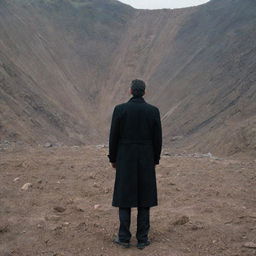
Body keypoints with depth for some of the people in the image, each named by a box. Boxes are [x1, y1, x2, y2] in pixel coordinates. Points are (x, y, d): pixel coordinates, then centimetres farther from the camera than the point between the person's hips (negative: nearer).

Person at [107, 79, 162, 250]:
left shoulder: (120, 109, -8)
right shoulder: (153, 111, -5)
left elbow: (114, 137, -6)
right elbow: (157, 139, -2)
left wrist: (113, 159, 7)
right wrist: (155, 160, 11)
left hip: (125, 159, -1)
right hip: (146, 160, 1)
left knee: (124, 197, 9)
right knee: (144, 198, 8)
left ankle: (124, 238, 12)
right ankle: (142, 239, 12)